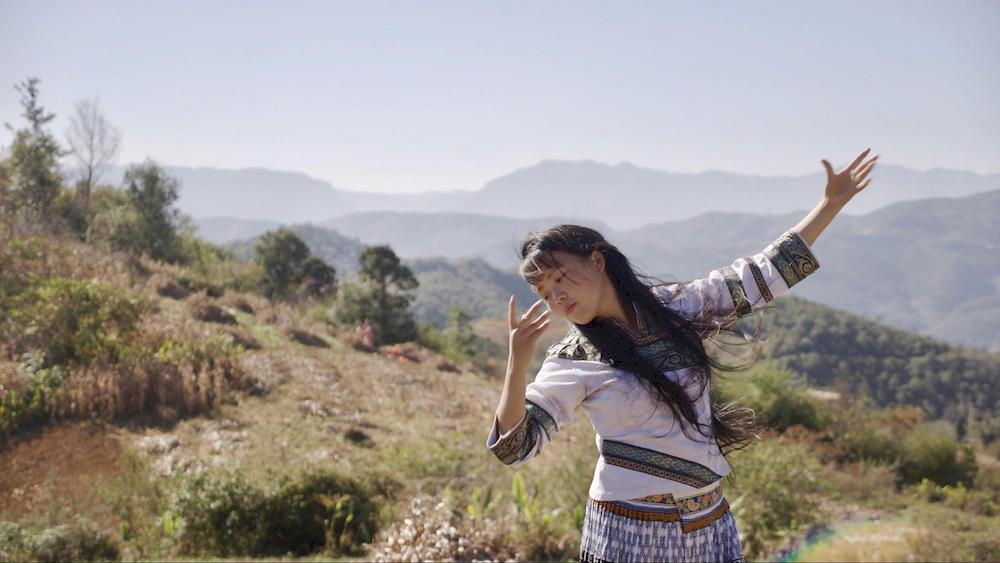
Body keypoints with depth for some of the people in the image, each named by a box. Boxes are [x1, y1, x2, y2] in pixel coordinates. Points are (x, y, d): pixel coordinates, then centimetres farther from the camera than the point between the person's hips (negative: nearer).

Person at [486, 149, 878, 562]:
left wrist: (832, 202, 8)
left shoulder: (678, 307, 2)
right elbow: (514, 446, -12)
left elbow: (765, 274, 8)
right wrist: (517, 363, -26)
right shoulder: (572, 361, -7)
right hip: (629, 530, -3)